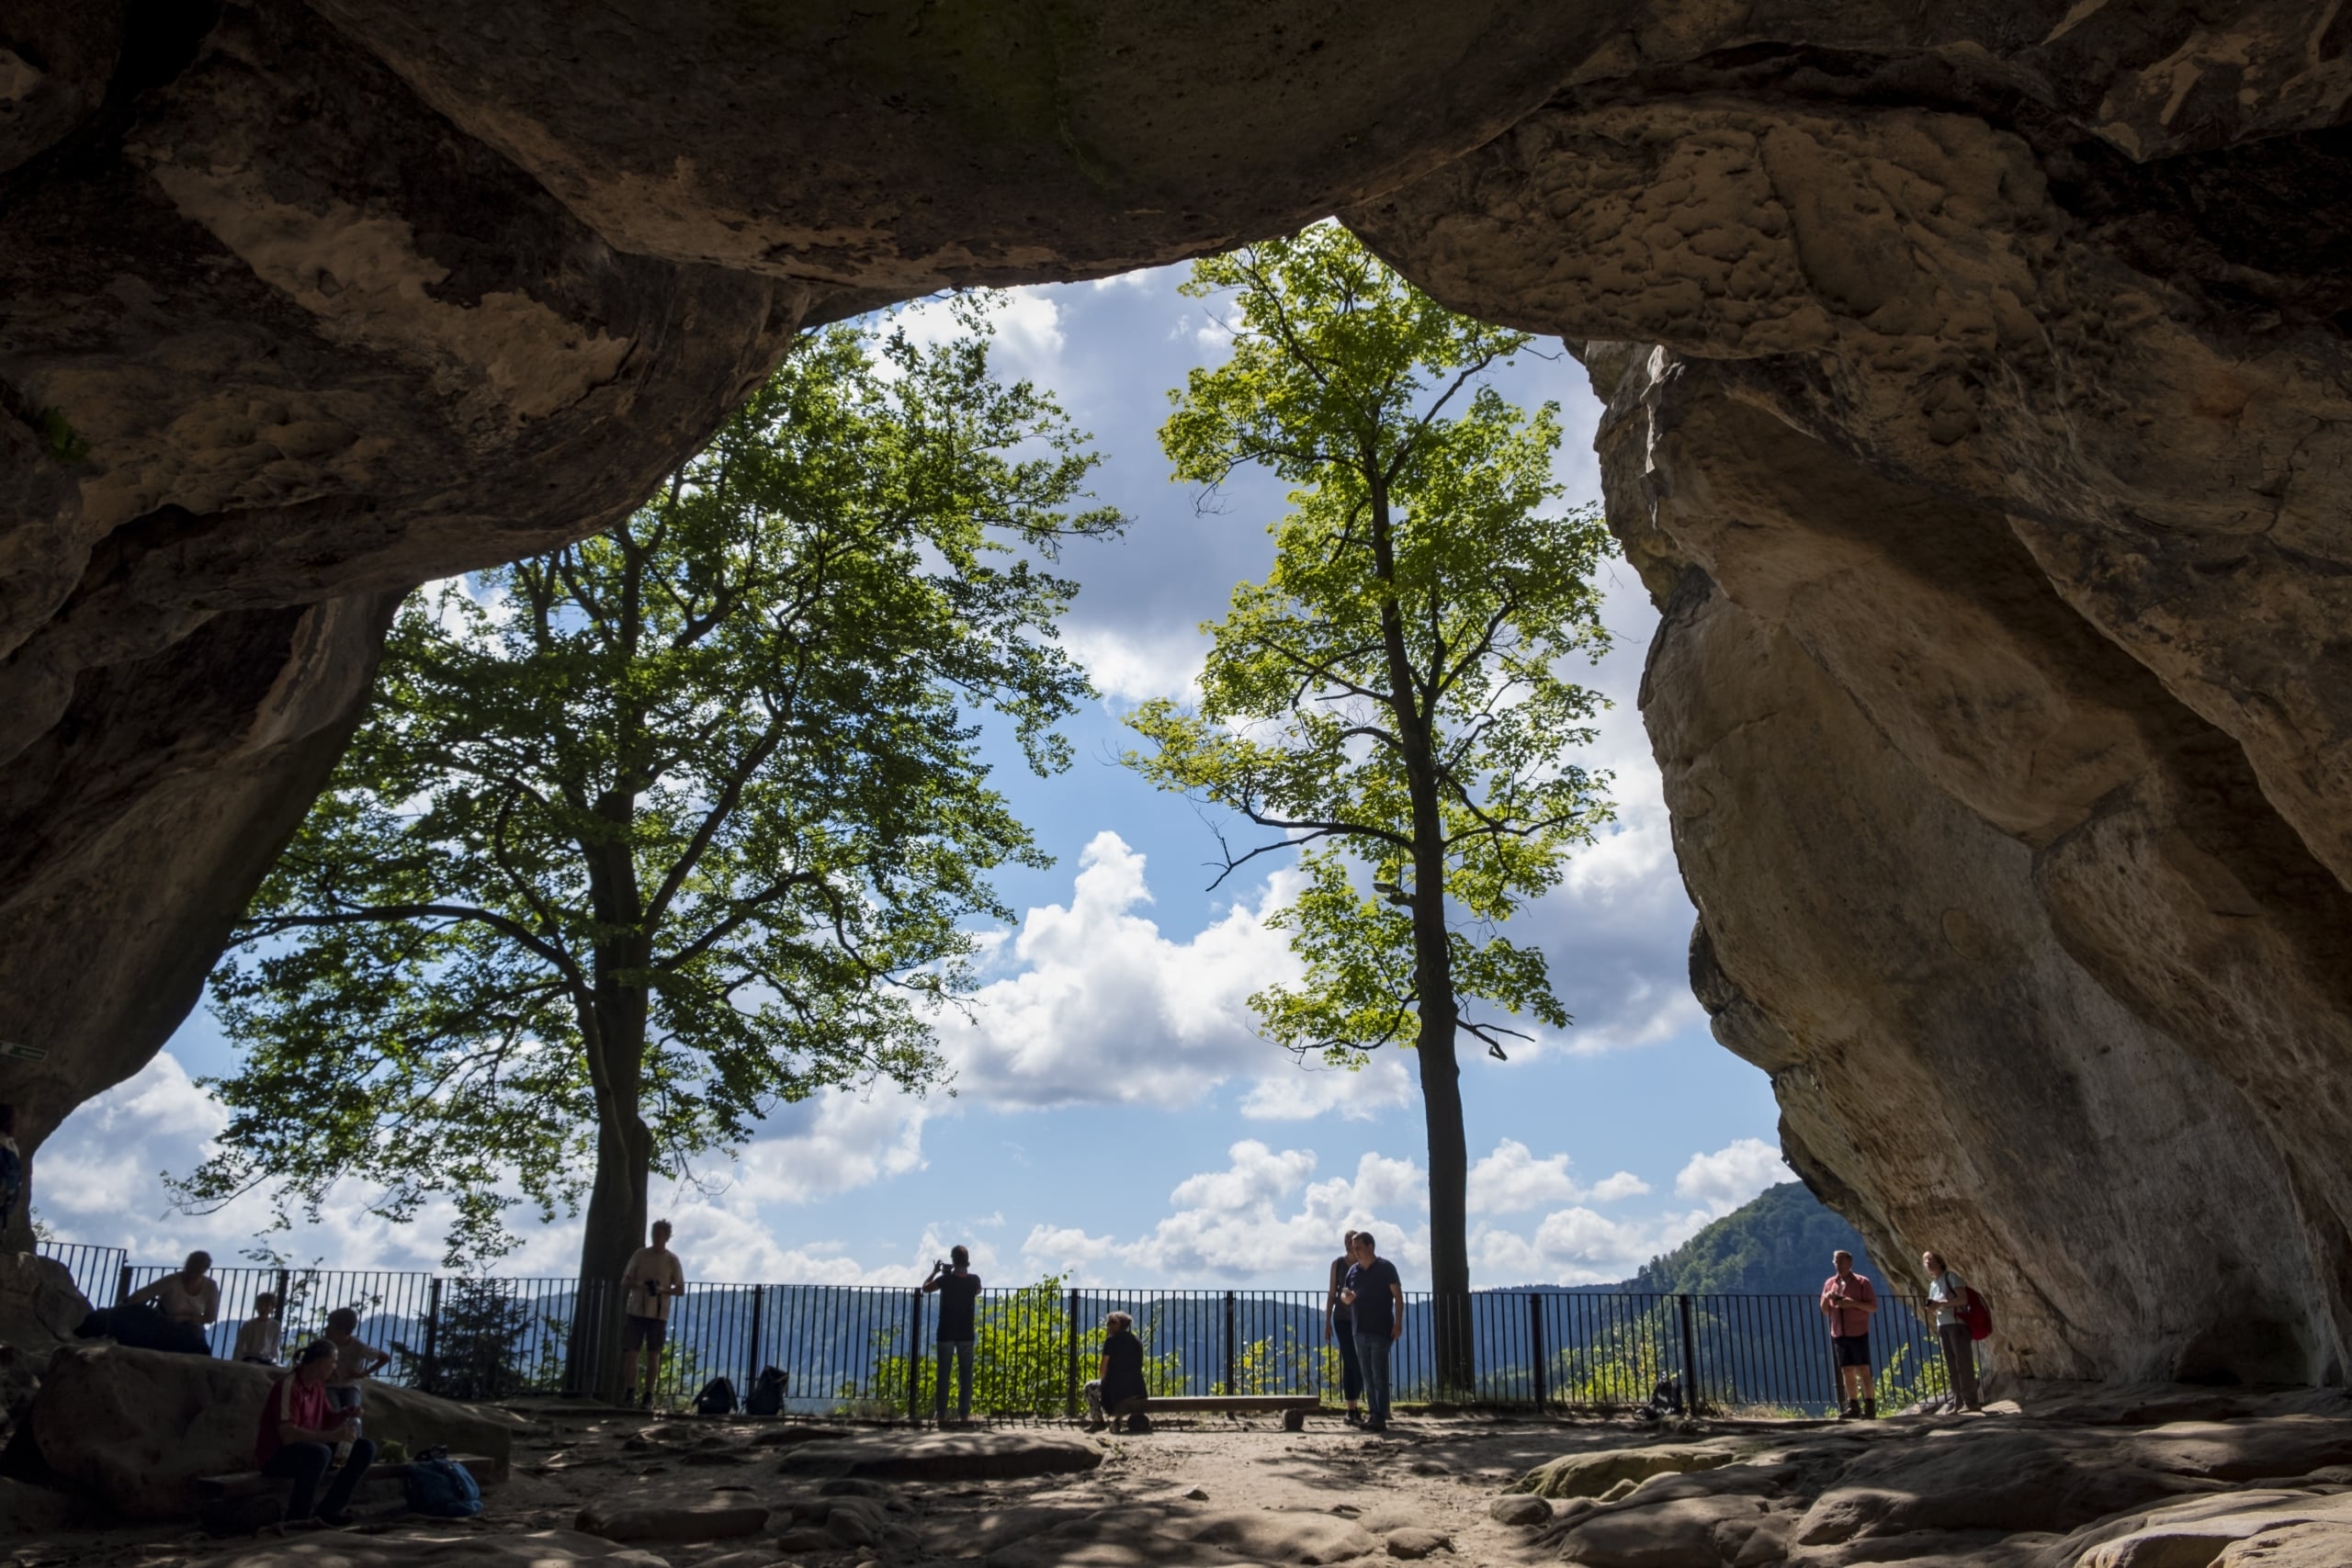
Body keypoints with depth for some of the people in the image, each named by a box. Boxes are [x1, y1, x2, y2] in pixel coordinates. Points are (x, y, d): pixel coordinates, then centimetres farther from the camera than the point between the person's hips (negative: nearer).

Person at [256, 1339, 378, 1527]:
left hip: (309, 1449, 9)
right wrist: (333, 1436, -34)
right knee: (320, 1452, -39)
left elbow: (326, 1421, 16)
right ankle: (296, 1518, -24)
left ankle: (329, 1509, 0)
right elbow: (288, 1435, -30)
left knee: (365, 1448, -1)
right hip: (277, 1455, -9)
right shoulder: (288, 1385, -22)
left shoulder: (317, 1385, 6)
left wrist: (345, 1414, -6)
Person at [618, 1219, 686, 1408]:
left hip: (659, 1314, -1)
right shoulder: (640, 1255, 5)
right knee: (630, 1352, -1)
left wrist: (663, 1290, -15)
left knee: (653, 1355, 0)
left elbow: (680, 1290, 3)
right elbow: (625, 1281, 8)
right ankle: (629, 1392, 7)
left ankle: (648, 1396, 4)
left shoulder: (672, 1260, 1)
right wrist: (638, 1286, -14)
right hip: (636, 1311, 1)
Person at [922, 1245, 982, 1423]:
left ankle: (941, 1413, 2)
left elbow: (925, 1287, 6)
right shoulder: (974, 1280, -5)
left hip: (946, 1333, -1)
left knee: (943, 1374, 4)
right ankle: (964, 1413, 4)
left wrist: (935, 1272, 18)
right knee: (965, 1375, 6)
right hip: (966, 1334, 1)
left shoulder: (945, 1279, -11)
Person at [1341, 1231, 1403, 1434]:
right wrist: (1346, 1297, -8)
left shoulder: (1385, 1268, -4)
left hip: (1380, 1331, -6)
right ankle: (1372, 1414, 13)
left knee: (1379, 1375, -8)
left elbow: (1397, 1295, -8)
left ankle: (1380, 1418, -9)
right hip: (1360, 1331, 6)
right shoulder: (1353, 1271, 12)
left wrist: (1398, 1323, -16)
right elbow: (1343, 1296, 18)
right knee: (1368, 1376, 8)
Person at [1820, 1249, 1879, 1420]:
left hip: (1858, 1333, -5)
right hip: (1839, 1335, 5)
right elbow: (1825, 1311, 16)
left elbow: (1874, 1306, -6)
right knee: (1847, 1371, 6)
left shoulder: (1862, 1282, -2)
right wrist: (1826, 1298, -5)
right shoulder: (1830, 1283, 12)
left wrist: (1853, 1303, -19)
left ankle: (1870, 1407, -2)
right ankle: (1853, 1406, 11)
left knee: (1863, 1371, -6)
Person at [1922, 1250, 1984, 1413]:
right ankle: (1959, 1402, 5)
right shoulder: (1932, 1285, 19)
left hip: (1957, 1324, -7)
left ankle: (1971, 1401, -10)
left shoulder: (1951, 1277, -2)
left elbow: (1963, 1298, -14)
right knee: (1952, 1365, 4)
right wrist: (1932, 1307, 0)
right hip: (1943, 1326, 7)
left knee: (1963, 1362, -9)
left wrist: (1940, 1304, -20)